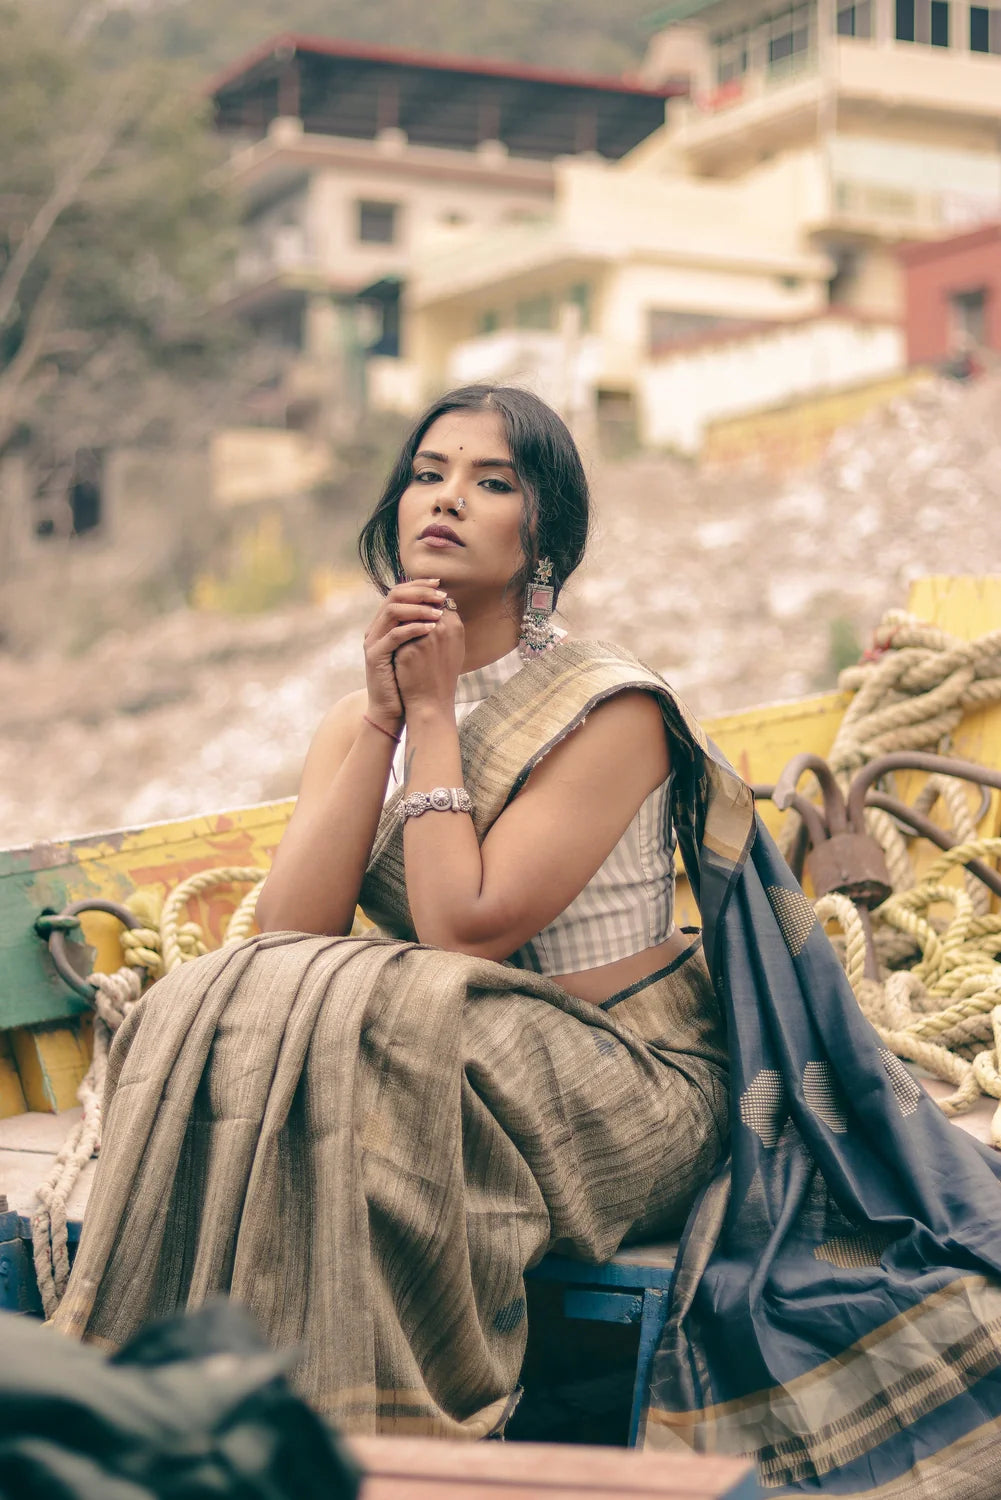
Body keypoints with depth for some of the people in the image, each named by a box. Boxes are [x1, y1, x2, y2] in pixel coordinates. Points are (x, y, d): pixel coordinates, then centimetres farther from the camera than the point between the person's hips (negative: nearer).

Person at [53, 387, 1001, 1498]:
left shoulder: (611, 713, -12)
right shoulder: (354, 724, 7)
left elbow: (462, 930, -21)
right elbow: (285, 934, -9)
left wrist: (435, 712, -15)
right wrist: (385, 718, -12)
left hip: (625, 1084, -5)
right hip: (453, 1068, 5)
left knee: (350, 1021, -30)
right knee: (221, 1019, -21)